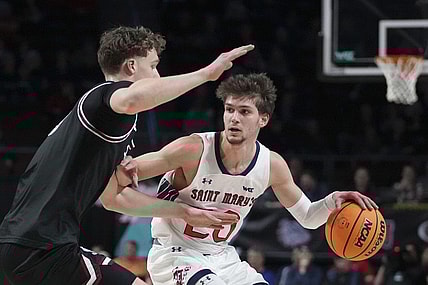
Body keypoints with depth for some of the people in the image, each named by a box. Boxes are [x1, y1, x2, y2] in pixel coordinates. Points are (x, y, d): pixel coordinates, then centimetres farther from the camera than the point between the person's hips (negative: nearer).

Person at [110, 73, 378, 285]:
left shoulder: (272, 165, -7)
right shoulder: (193, 150, -22)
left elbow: (306, 217, 7)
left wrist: (332, 201, -14)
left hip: (222, 257, 6)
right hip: (175, 253, -6)